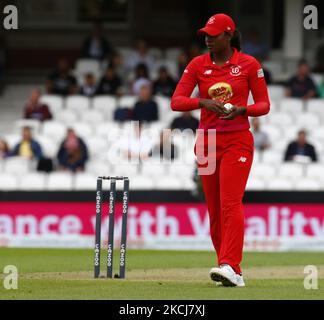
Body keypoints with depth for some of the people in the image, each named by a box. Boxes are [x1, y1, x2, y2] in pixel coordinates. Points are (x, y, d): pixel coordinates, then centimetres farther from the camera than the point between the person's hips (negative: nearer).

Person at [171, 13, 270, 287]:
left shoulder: (249, 64, -1)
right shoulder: (198, 65, 6)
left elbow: (264, 105, 2)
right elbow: (176, 101, -1)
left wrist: (242, 109, -19)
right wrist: (204, 102, -19)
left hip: (238, 141, -4)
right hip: (208, 141, 4)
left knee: (230, 203, -18)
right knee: (214, 210, 5)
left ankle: (229, 266, -28)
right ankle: (234, 273, 12)